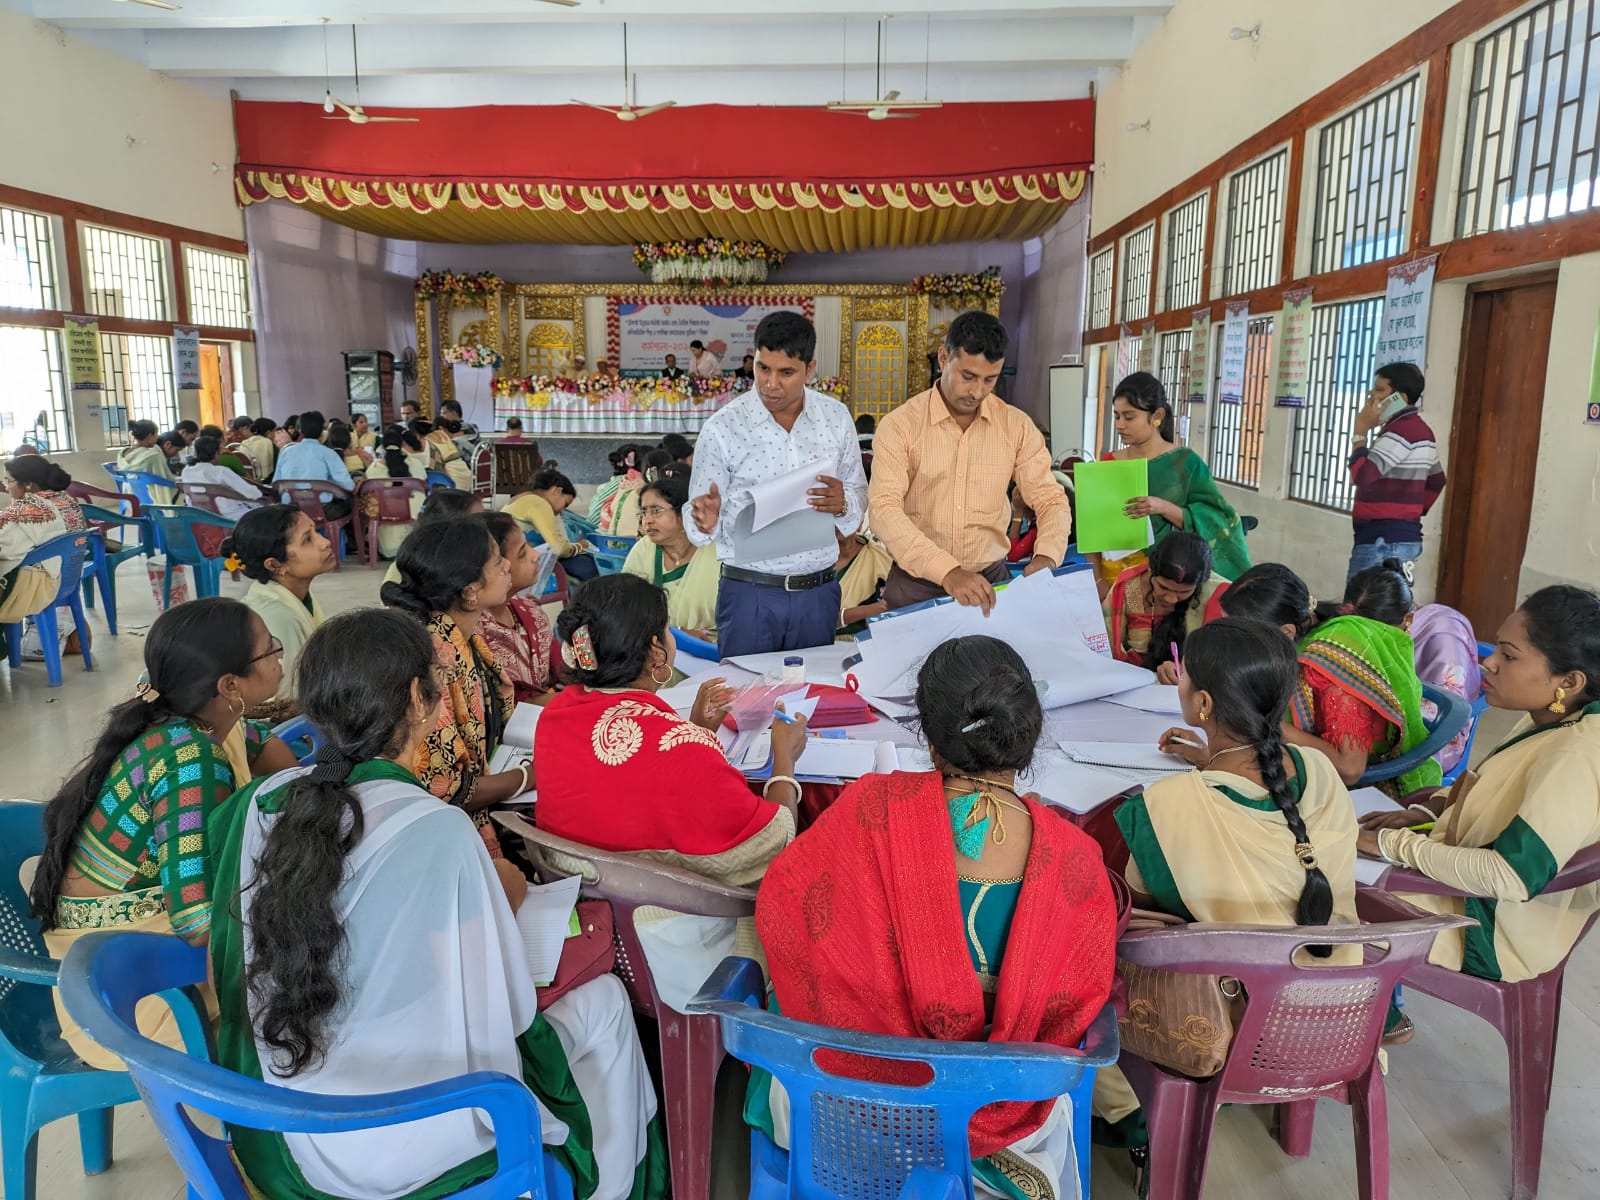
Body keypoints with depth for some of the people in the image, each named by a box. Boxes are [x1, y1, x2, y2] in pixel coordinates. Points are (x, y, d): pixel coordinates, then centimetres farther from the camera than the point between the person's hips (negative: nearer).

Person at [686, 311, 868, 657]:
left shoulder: (836, 417, 1)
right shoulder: (722, 428, -8)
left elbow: (860, 496, 9)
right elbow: (699, 524, -3)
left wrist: (843, 503, -13)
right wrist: (706, 521, -26)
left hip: (818, 592, 3)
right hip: (749, 593, -2)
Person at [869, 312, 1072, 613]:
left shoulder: (1017, 426, 1)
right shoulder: (900, 425, -9)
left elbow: (1050, 499, 2)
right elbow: (884, 509, -20)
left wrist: (1046, 557, -21)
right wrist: (946, 571, -34)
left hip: (991, 580, 2)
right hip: (916, 583, -2)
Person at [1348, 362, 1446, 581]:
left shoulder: (1400, 431, -15)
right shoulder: (1421, 430, 18)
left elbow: (1361, 475, -23)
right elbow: (1437, 481, 28)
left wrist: (1361, 431, -13)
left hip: (1383, 540, -10)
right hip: (1405, 536, 10)